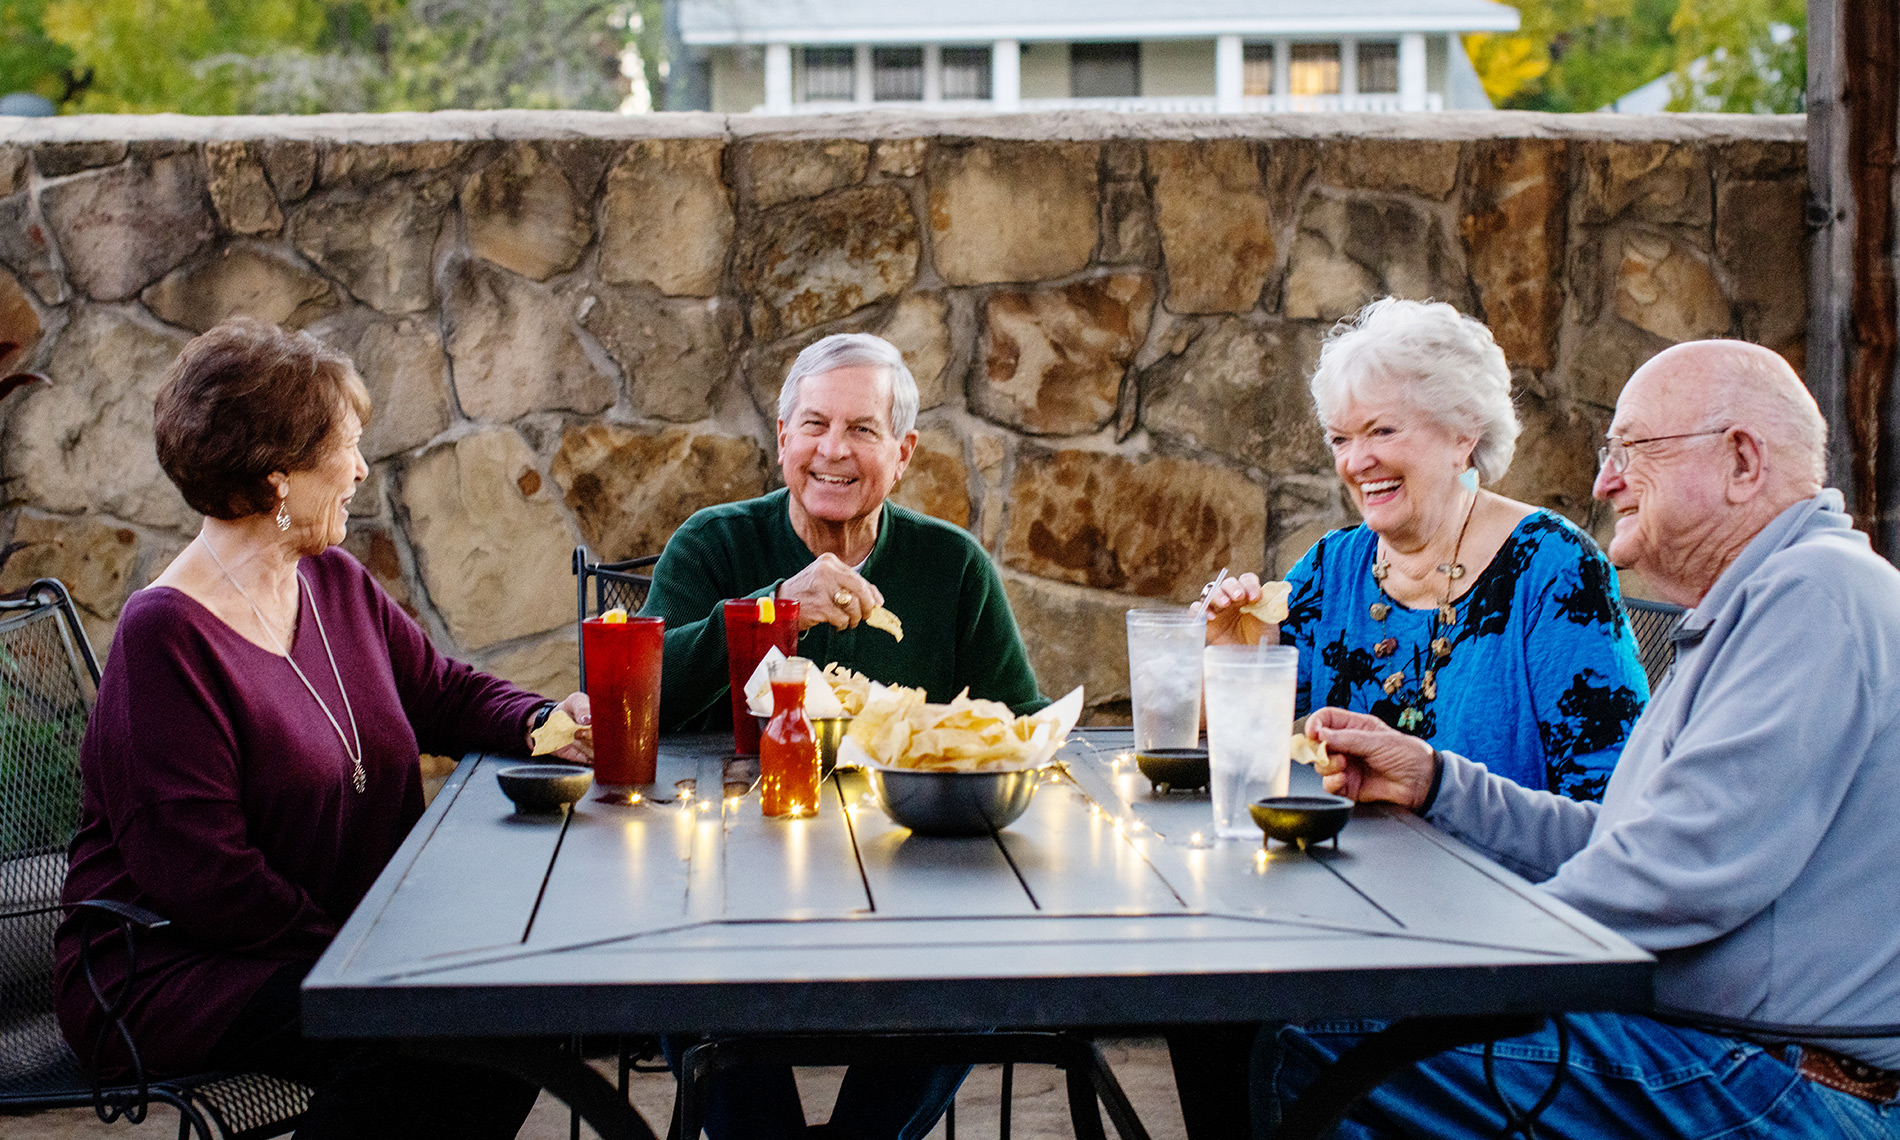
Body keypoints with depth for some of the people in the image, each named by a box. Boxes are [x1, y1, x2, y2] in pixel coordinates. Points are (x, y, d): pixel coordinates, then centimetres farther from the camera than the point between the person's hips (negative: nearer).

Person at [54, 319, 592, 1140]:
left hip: (344, 943, 9)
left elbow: (448, 694, 21)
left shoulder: (336, 586, 9)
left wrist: (540, 724, 0)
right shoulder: (167, 636, -17)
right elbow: (199, 878, -21)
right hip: (167, 970, -8)